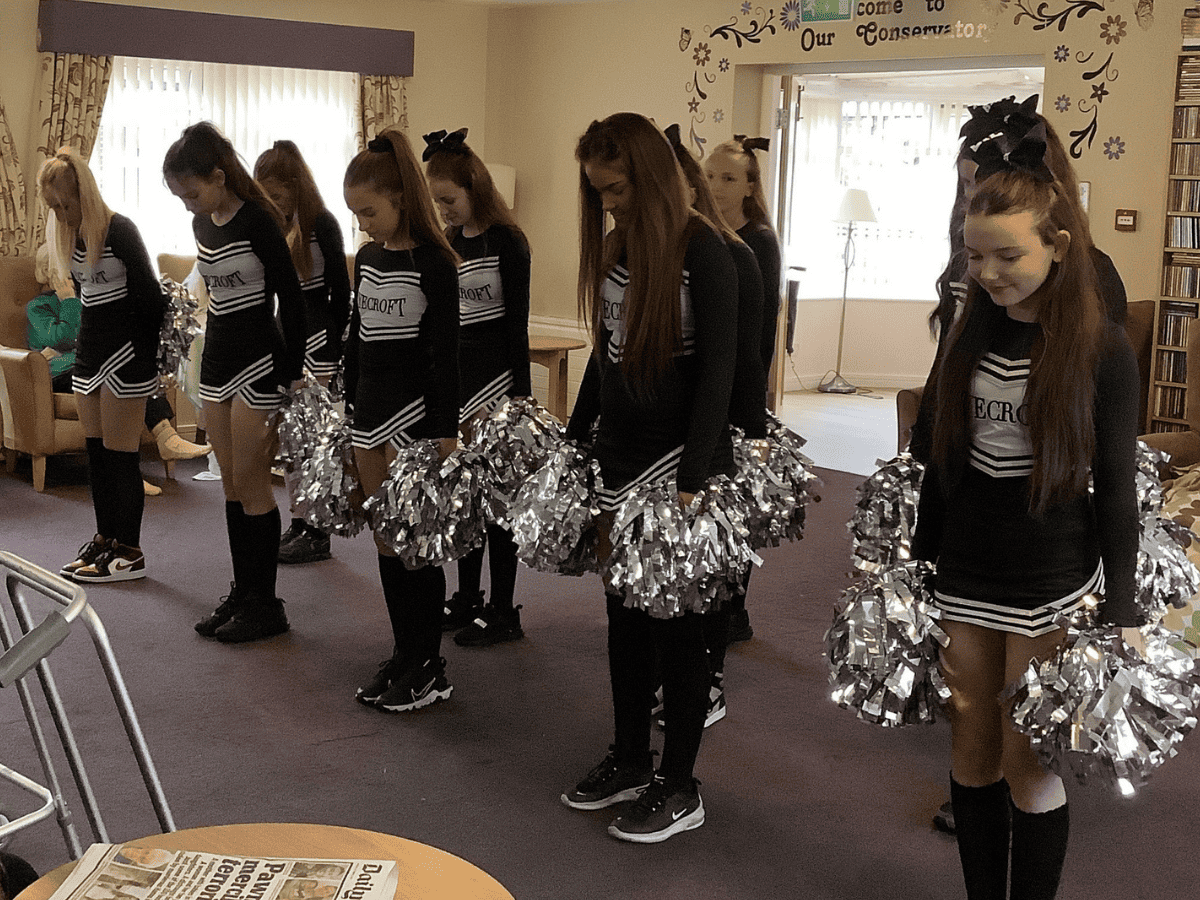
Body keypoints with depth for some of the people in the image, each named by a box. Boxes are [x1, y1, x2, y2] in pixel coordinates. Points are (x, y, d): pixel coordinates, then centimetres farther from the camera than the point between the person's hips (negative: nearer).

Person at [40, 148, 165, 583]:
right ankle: (105, 538, 21)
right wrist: (90, 341, 16)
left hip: (125, 352, -8)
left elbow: (149, 295, -12)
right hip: (90, 350, 8)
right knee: (96, 451, 11)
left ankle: (130, 552, 3)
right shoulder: (67, 234, 9)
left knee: (119, 454, -4)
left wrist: (148, 353, -5)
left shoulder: (119, 231, -14)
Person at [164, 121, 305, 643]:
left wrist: (292, 375, -14)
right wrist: (213, 353, 20)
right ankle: (242, 592, 18)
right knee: (231, 481, 10)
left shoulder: (257, 222, -15)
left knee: (250, 481, -4)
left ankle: (266, 605, 5)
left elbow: (291, 298, -14)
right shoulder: (202, 224, 9)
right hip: (217, 355, 8)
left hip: (258, 359, -8)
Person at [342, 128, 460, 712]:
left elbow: (445, 351, -12)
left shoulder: (433, 262, -11)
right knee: (385, 538, 11)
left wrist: (446, 432, -14)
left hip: (413, 410, -7)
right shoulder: (367, 257, 10)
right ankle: (403, 654, 21)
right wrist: (346, 405, 17)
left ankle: (428, 668, 6)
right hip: (368, 407, 7)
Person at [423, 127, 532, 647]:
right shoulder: (449, 243, 11)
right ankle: (467, 598, 22)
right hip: (455, 375, 7)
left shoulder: (505, 242, -10)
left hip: (494, 376, -7)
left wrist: (520, 392, -13)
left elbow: (517, 323, -11)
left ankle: (502, 611, 6)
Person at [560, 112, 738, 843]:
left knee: (676, 620, 2)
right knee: (625, 610, 14)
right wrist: (573, 442, 16)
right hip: (619, 456, 7)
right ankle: (630, 759, 29)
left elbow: (717, 374, -16)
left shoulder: (704, 254, -13)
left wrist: (692, 484, -21)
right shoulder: (614, 248, 9)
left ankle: (680, 787, 15)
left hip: (680, 459, -7)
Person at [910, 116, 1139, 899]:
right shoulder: (970, 335, 4)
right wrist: (918, 562, 12)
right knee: (972, 755, 12)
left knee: (1028, 763, 4)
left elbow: (1117, 488, -6)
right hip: (965, 575, 4)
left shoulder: (1103, 348, -10)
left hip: (1052, 584, -4)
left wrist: (1119, 614, -6)